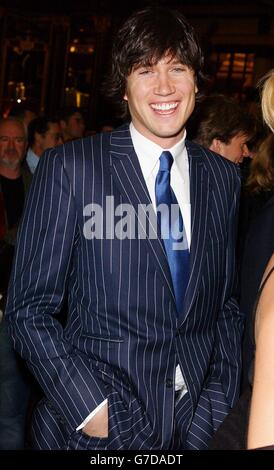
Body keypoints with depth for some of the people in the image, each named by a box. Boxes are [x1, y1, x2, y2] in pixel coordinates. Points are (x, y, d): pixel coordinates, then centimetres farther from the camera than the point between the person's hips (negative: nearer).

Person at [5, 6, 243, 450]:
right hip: (97, 427, -3)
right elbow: (29, 308, -9)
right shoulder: (69, 167, -10)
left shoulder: (224, 176, 3)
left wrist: (218, 405, -1)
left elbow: (227, 303, 8)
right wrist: (90, 405, -15)